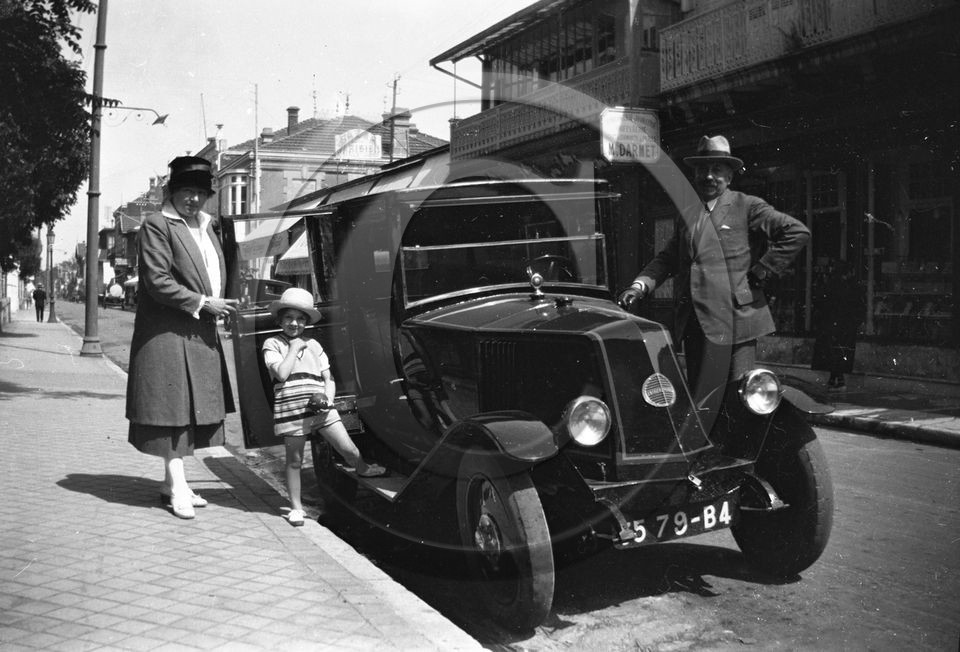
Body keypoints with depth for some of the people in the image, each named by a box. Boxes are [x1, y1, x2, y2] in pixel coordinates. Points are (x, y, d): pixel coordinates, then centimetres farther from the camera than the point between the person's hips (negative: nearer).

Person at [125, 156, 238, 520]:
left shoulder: (206, 228, 18)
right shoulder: (156, 226, -7)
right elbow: (157, 282, -15)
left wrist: (217, 306, 9)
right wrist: (202, 303, -15)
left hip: (200, 334, 8)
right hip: (168, 335, -8)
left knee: (192, 408, 11)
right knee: (173, 408, -4)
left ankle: (172, 483, 21)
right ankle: (177, 489, 1)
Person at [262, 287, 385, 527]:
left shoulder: (313, 345, 14)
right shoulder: (272, 344, 0)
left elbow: (329, 379, 14)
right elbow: (282, 373, -16)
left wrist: (326, 397, -5)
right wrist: (294, 348, -8)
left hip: (320, 407, 3)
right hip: (290, 409, -3)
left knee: (348, 448, 1)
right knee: (294, 460, 6)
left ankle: (363, 469, 32)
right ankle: (296, 507, 19)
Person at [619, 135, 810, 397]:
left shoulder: (746, 206, -1)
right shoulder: (687, 213, 16)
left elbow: (798, 232, -7)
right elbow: (667, 257, 15)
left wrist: (763, 270, -9)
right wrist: (640, 285, -1)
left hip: (733, 320, -6)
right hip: (692, 323, 6)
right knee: (697, 397, 11)